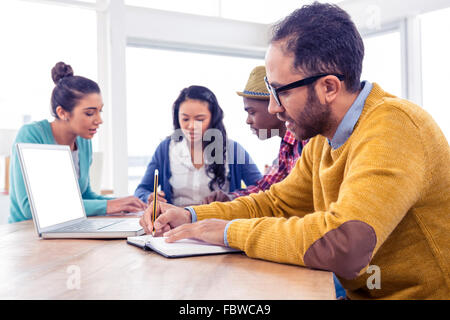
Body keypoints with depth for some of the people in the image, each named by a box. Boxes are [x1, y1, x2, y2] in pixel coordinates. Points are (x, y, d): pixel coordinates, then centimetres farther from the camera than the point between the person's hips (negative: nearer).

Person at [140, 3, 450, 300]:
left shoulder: (392, 125, -24)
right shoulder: (323, 140, 4)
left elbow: (343, 243, -34)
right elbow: (278, 203, 14)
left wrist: (231, 231, -20)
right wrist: (191, 216, 1)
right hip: (360, 292, 7)